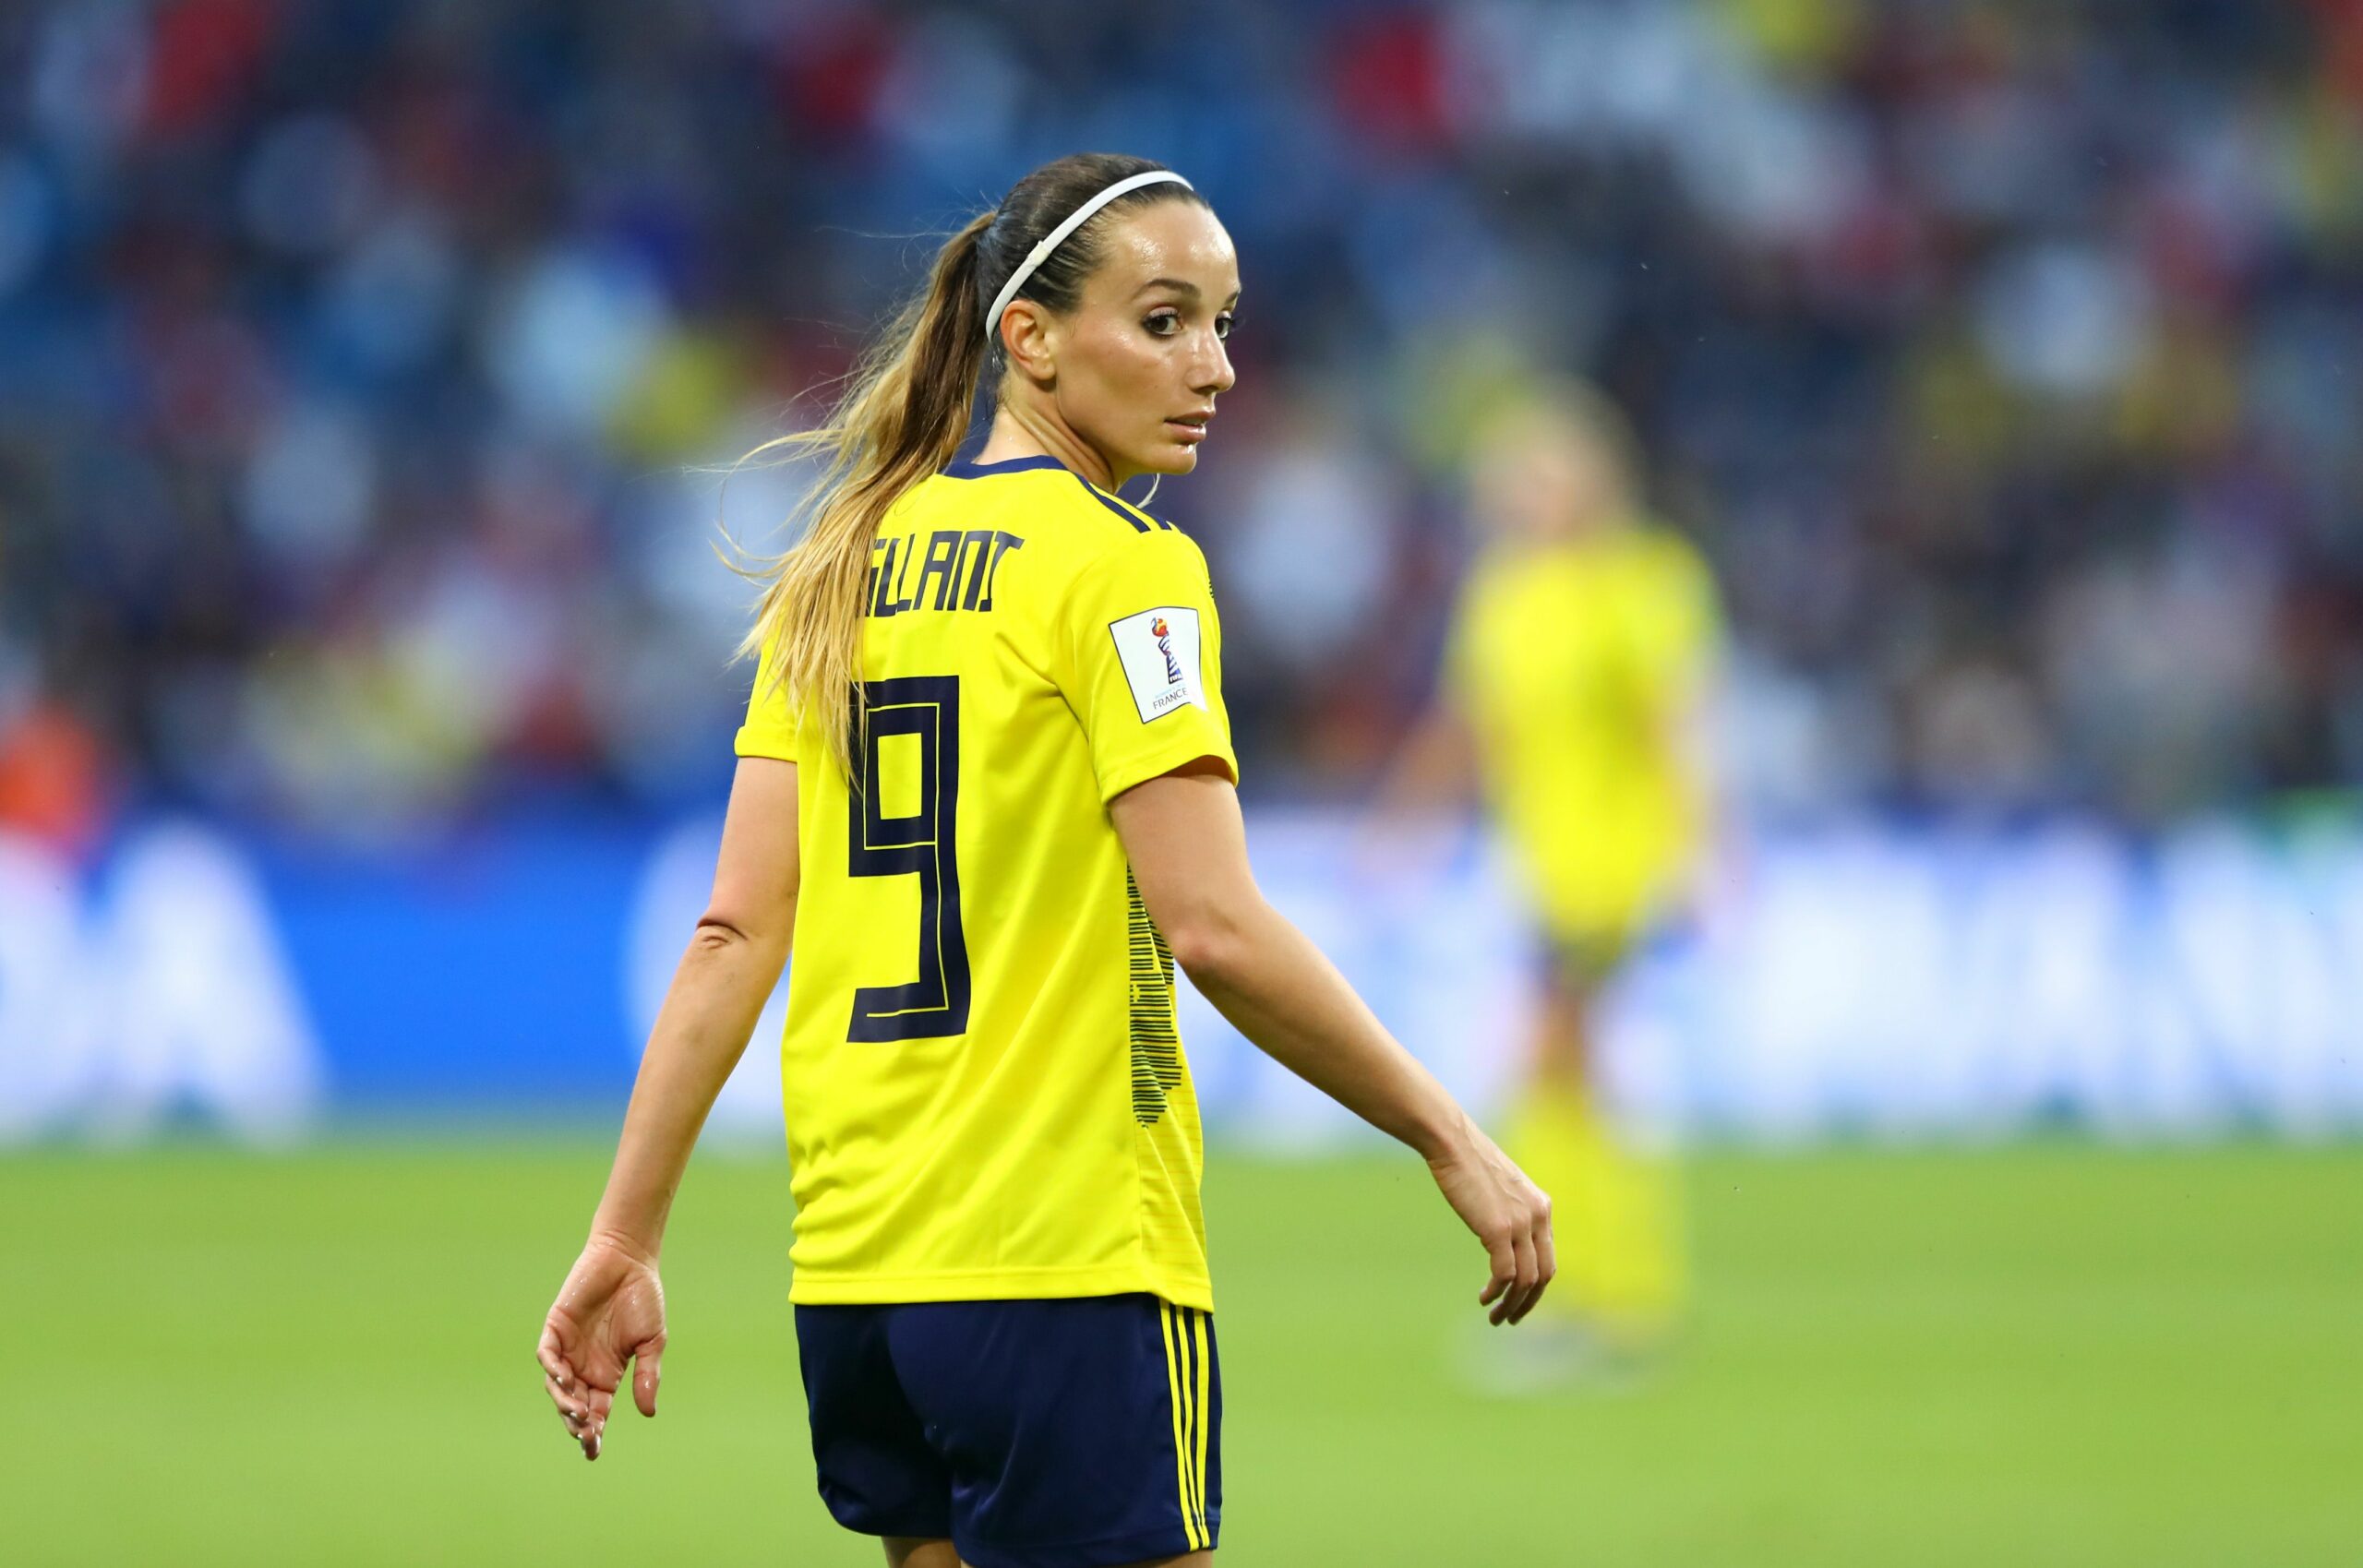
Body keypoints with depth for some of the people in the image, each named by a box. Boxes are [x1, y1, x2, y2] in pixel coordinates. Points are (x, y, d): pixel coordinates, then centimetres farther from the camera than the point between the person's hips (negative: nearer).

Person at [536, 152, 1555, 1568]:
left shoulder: (845, 570, 12)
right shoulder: (1121, 565, -9)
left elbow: (736, 931, 8)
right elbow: (1214, 929, -16)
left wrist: (626, 1240, 8)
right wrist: (1458, 1145, -9)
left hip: (853, 1276, 7)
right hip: (1068, 1263, -7)